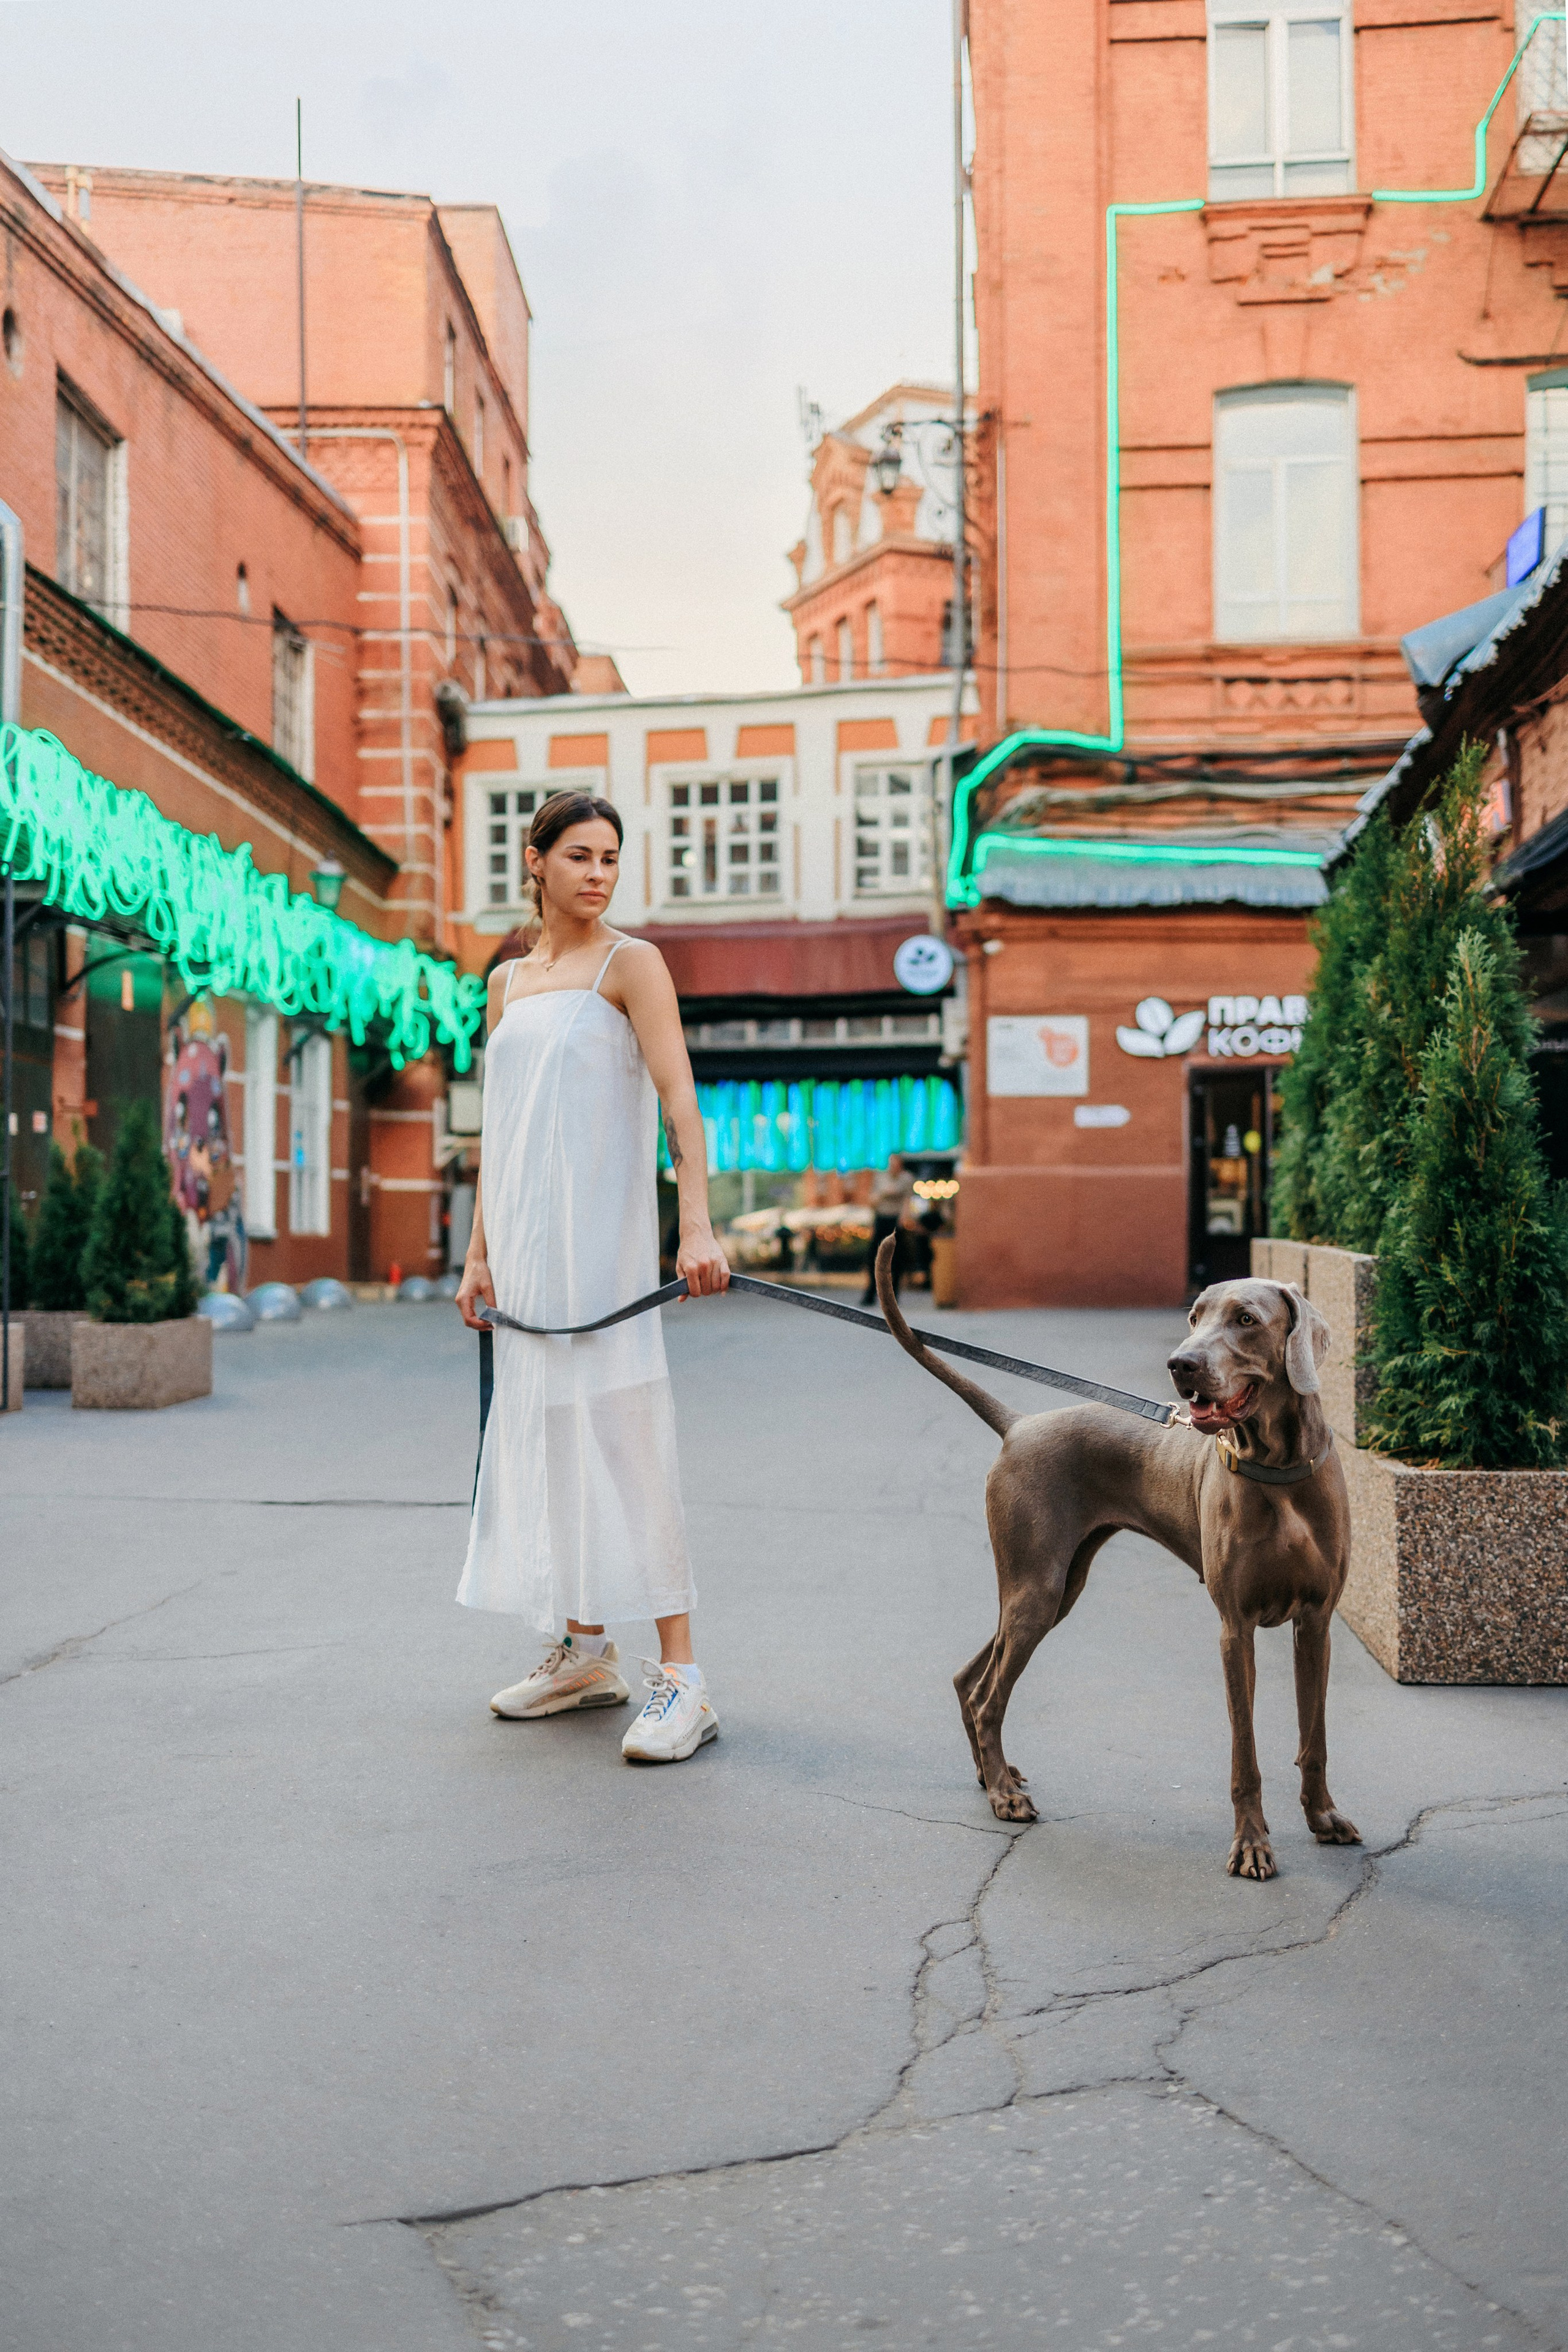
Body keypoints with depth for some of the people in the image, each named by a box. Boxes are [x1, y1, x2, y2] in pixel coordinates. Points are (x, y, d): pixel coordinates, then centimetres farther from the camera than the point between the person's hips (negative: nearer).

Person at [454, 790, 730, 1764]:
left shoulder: (630, 963, -1)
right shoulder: (508, 980, 17)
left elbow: (680, 1099, -12)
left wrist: (697, 1225, -25)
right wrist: (480, 1253, 15)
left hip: (599, 1233, -6)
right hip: (525, 1242, 7)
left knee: (622, 1430, -11)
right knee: (544, 1428, 9)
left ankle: (681, 1676, -9)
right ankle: (585, 1652, 21)